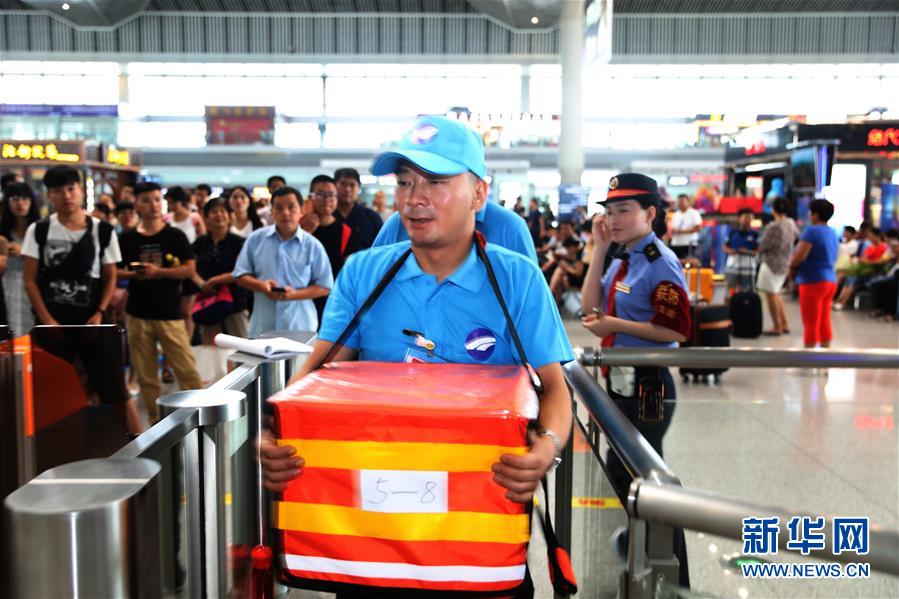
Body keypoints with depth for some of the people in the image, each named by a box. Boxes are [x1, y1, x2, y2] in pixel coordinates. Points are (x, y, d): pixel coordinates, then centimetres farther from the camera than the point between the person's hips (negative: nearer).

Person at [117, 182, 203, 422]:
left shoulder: (175, 236, 0)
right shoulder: (127, 238, 6)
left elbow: (189, 269, -4)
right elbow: (116, 271, 11)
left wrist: (158, 271, -17)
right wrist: (132, 274, -10)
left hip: (170, 312, -2)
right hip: (137, 313, 3)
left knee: (186, 370, -5)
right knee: (145, 374, 8)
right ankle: (156, 420, 19)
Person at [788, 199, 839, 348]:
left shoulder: (812, 231, -13)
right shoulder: (832, 234, 14)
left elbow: (799, 256, -23)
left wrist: (792, 267, -2)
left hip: (813, 281, -8)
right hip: (830, 280, 8)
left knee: (811, 324, -4)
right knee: (824, 323, 13)